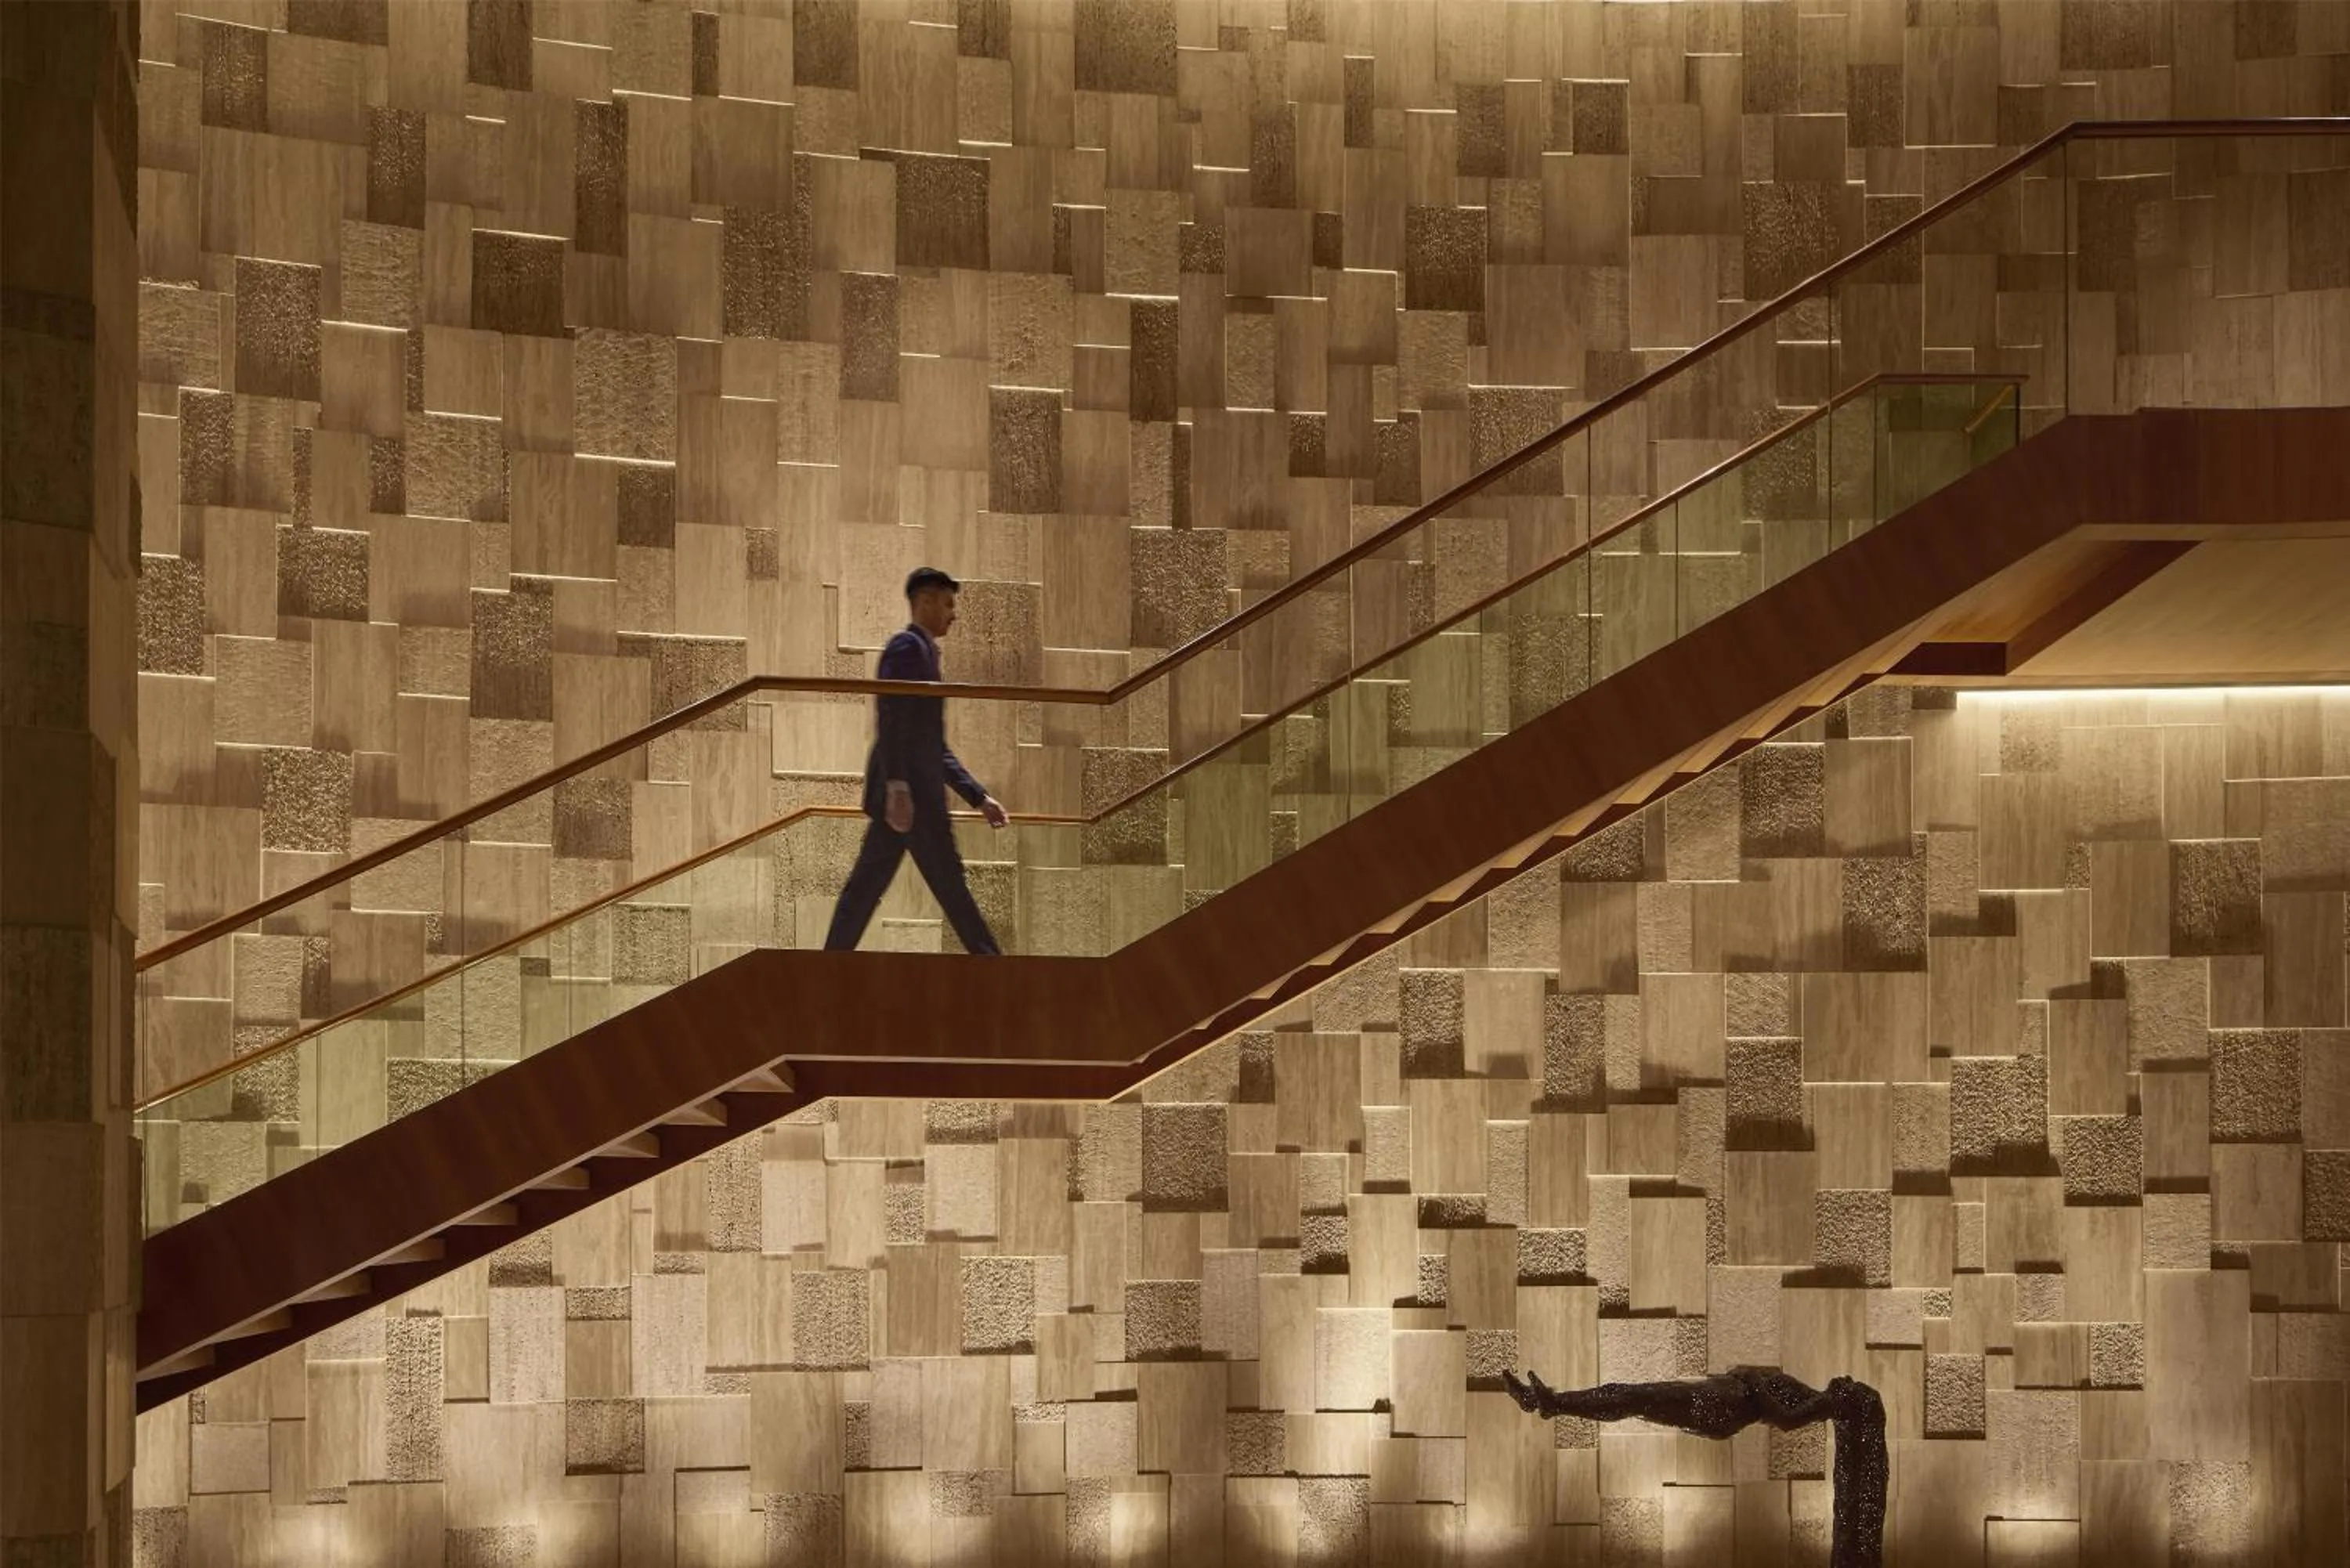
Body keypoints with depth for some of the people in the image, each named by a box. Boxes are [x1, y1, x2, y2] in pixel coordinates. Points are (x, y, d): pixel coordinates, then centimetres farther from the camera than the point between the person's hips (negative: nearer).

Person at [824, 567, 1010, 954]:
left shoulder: (922, 652, 24)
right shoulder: (908, 647, -6)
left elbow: (933, 750, 26)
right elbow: (891, 723, -19)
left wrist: (979, 797, 22)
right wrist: (898, 788, -27)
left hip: (906, 793, 10)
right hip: (907, 793, -10)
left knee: (866, 889, 6)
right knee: (950, 884, -5)